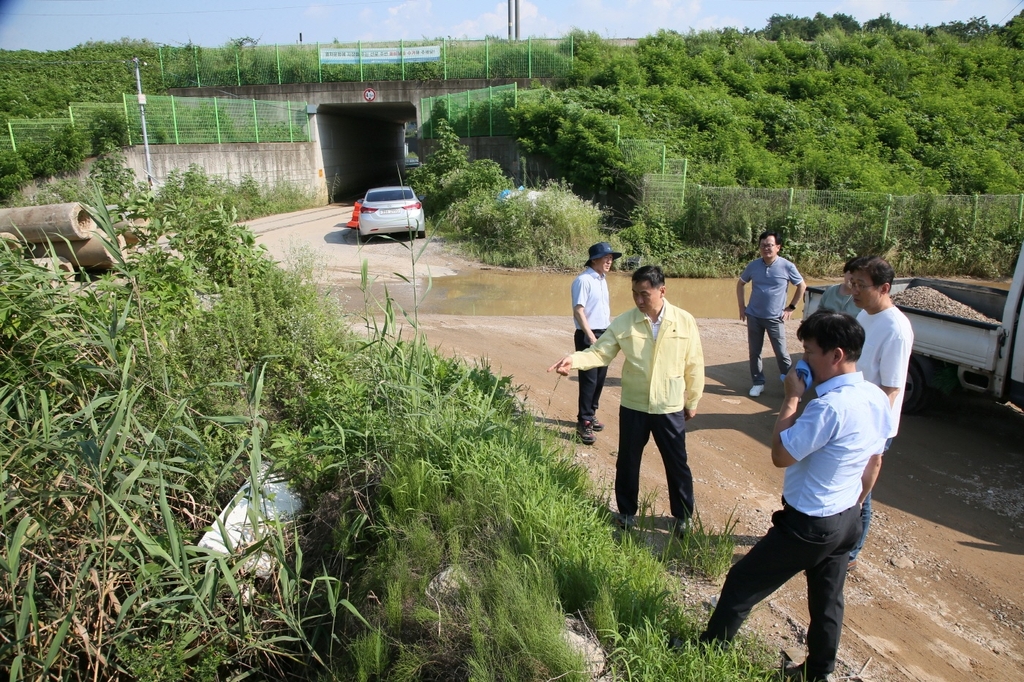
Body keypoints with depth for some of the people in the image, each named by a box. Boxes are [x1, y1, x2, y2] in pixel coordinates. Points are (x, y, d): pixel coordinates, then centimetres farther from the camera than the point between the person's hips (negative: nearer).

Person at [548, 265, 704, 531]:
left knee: (677, 464, 13)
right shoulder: (624, 322, -8)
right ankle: (627, 512, 36)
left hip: (670, 408, -1)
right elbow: (600, 352, -10)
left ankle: (683, 516, 34)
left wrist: (692, 401, 7)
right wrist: (575, 359, -30)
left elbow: (694, 365, 0)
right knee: (627, 462, 14)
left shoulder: (685, 321, -8)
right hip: (633, 406, 1)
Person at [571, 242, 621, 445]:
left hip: (604, 335, 9)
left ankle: (590, 414, 28)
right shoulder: (584, 280, -14)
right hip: (588, 336, -9)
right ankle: (583, 423, 1)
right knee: (589, 380, -6)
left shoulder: (603, 280, 13)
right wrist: (591, 337, -21)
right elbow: (578, 310, -19)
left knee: (600, 379, 14)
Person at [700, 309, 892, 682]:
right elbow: (872, 458, 10)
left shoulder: (831, 406, -31)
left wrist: (791, 398, -18)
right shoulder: (877, 398, -2)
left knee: (742, 583, 8)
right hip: (847, 518, 8)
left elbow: (780, 455, -24)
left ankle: (708, 650, 25)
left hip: (809, 525, -8)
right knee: (827, 600, 22)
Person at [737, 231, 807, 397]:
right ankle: (758, 383, 23)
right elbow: (740, 284, 13)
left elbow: (802, 286, 4)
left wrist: (791, 307, 1)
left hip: (775, 318, -3)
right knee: (754, 351, 9)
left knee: (781, 354, 0)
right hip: (754, 316, 3)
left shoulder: (787, 267, -9)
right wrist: (741, 306, 7)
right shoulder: (753, 265, -2)